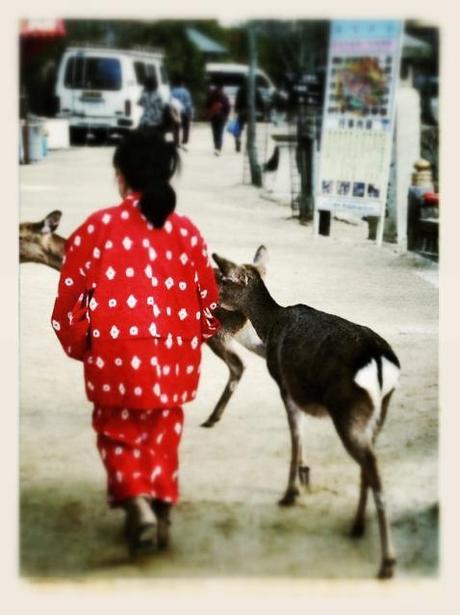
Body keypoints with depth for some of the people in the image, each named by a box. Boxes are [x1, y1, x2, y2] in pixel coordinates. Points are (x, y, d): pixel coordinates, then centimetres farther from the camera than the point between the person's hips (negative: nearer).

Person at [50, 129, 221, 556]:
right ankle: (161, 510, 24)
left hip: (116, 355, -2)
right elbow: (208, 301, 7)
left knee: (119, 433, 16)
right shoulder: (186, 231, -1)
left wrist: (77, 343, 13)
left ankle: (137, 502, -5)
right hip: (171, 357, 2)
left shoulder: (97, 228, -7)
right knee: (162, 435, 21)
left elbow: (70, 296, -3)